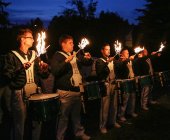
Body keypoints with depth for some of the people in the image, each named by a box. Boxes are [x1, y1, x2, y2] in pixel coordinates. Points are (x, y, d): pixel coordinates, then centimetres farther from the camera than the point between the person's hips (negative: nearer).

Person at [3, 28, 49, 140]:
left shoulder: (34, 55, 15)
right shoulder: (12, 55, -1)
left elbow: (43, 75, 16)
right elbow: (7, 75, -10)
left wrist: (44, 69, -5)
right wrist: (21, 68, -20)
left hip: (34, 93, 4)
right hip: (19, 94, -4)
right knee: (20, 124, 0)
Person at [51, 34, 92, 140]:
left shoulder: (76, 54, 12)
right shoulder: (58, 56, -7)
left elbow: (88, 63, 19)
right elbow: (55, 71, -21)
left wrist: (89, 58, -3)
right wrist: (66, 61, -27)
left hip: (77, 89, 6)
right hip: (65, 92, -6)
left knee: (76, 114, 20)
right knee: (64, 116, 0)